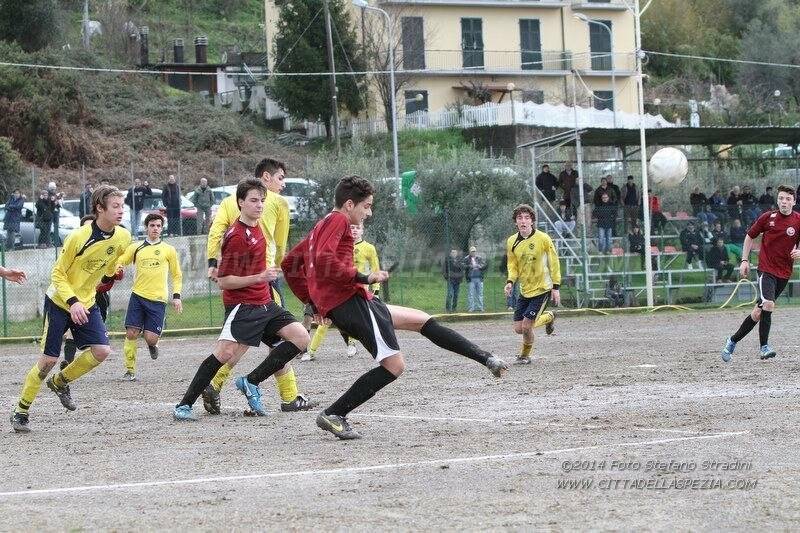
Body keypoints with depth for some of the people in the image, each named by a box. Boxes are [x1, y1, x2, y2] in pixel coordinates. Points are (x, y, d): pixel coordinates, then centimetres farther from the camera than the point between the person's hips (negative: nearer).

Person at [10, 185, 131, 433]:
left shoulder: (122, 238, -9)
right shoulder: (79, 237, -24)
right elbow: (58, 274, -17)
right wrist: (72, 302, -28)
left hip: (86, 304, 5)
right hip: (59, 302, -5)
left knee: (102, 350, -12)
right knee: (49, 358, -7)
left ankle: (60, 382, 14)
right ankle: (21, 412, 7)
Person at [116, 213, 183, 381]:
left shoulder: (168, 250, 7)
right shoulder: (136, 248, 8)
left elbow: (177, 275, 13)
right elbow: (119, 262, 13)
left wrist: (176, 296, 3)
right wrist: (117, 268, -11)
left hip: (158, 299, -1)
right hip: (138, 296, 1)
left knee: (150, 338, -9)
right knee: (131, 334, -8)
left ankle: (152, 343, 28)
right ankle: (130, 371, 3)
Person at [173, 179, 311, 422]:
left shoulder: (257, 227, 10)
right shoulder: (236, 236, -17)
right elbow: (223, 281, -17)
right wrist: (259, 277, -22)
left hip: (264, 303, 9)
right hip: (242, 306, -9)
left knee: (301, 339, -2)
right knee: (226, 352, -22)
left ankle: (251, 383, 2)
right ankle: (184, 405, -13)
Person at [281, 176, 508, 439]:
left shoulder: (321, 227, 23)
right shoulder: (337, 220, -6)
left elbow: (290, 263, 27)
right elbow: (323, 261, -22)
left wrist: (312, 300, 25)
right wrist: (363, 278, -18)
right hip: (349, 299, -11)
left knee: (422, 319, 14)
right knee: (394, 365, -13)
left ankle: (487, 359, 12)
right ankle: (333, 415, -13)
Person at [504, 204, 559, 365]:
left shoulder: (543, 239, -13)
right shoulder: (512, 242, -1)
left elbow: (554, 263, -6)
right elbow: (513, 265, 9)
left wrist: (556, 287, -9)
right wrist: (510, 282, -10)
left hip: (541, 288, -5)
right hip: (524, 290, 5)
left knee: (526, 326, -14)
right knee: (518, 329, 3)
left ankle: (525, 355, 16)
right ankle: (548, 317, 31)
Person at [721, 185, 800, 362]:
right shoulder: (767, 218, -3)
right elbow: (750, 236, 11)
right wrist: (745, 260, 4)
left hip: (784, 273, 2)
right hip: (766, 269, -2)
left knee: (759, 311, 6)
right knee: (768, 304, -23)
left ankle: (733, 341, 21)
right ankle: (764, 347, -14)